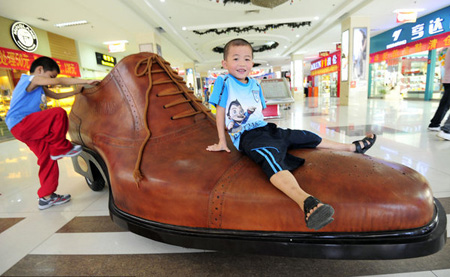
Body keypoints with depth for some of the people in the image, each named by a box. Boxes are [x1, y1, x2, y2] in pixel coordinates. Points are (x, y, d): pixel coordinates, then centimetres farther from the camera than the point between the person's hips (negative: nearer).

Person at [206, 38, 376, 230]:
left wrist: (264, 129, 19)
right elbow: (220, 112, -2)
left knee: (310, 138, 14)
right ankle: (306, 202, -63)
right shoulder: (224, 82, -3)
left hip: (266, 129, 8)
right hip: (247, 136, -7)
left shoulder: (255, 85, 15)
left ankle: (353, 147, 33)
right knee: (271, 158, -39)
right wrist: (222, 142, -1)